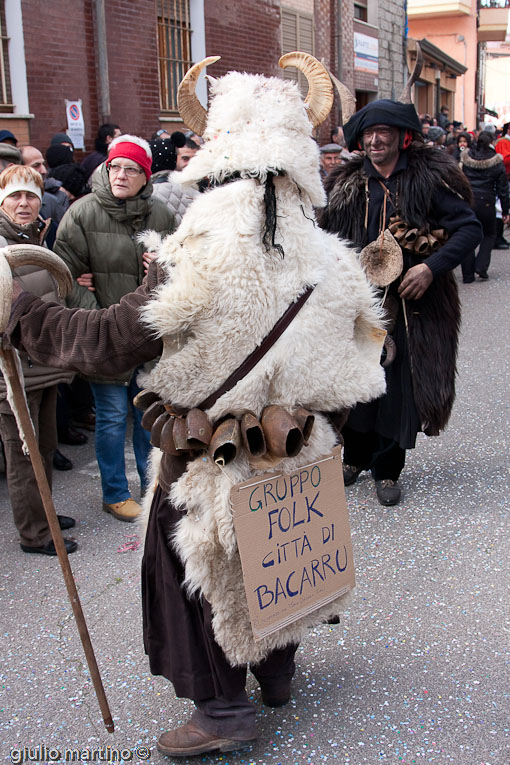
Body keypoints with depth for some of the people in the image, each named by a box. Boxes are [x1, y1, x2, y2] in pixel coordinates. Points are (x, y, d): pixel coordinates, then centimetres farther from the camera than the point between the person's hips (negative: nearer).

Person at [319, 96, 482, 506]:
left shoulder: (428, 177, -2)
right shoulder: (348, 184, 7)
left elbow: (470, 227, -4)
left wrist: (432, 266, -16)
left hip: (412, 303, -2)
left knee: (400, 384, 2)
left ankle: (387, 469, 17)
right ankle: (356, 457, 28)